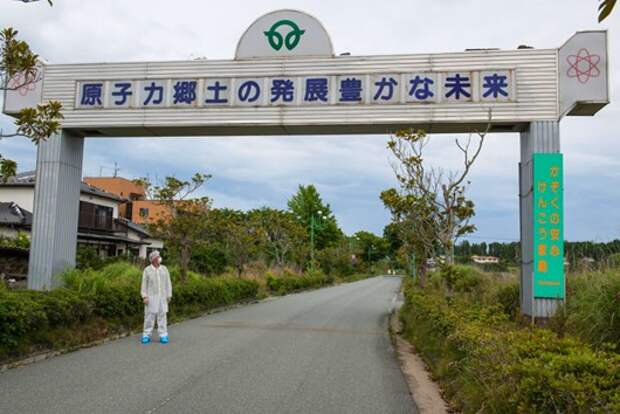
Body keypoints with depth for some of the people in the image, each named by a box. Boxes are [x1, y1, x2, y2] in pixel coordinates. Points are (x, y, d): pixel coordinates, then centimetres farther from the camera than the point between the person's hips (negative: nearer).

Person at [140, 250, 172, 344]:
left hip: (162, 297, 2)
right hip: (151, 297, -2)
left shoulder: (164, 269, 6)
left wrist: (169, 295, 3)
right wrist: (144, 296, -8)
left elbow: (168, 283, 7)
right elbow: (144, 284, -1)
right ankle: (146, 335, 8)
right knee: (149, 316, 0)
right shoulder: (147, 270, -1)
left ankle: (163, 335, 5)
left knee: (162, 315, 2)